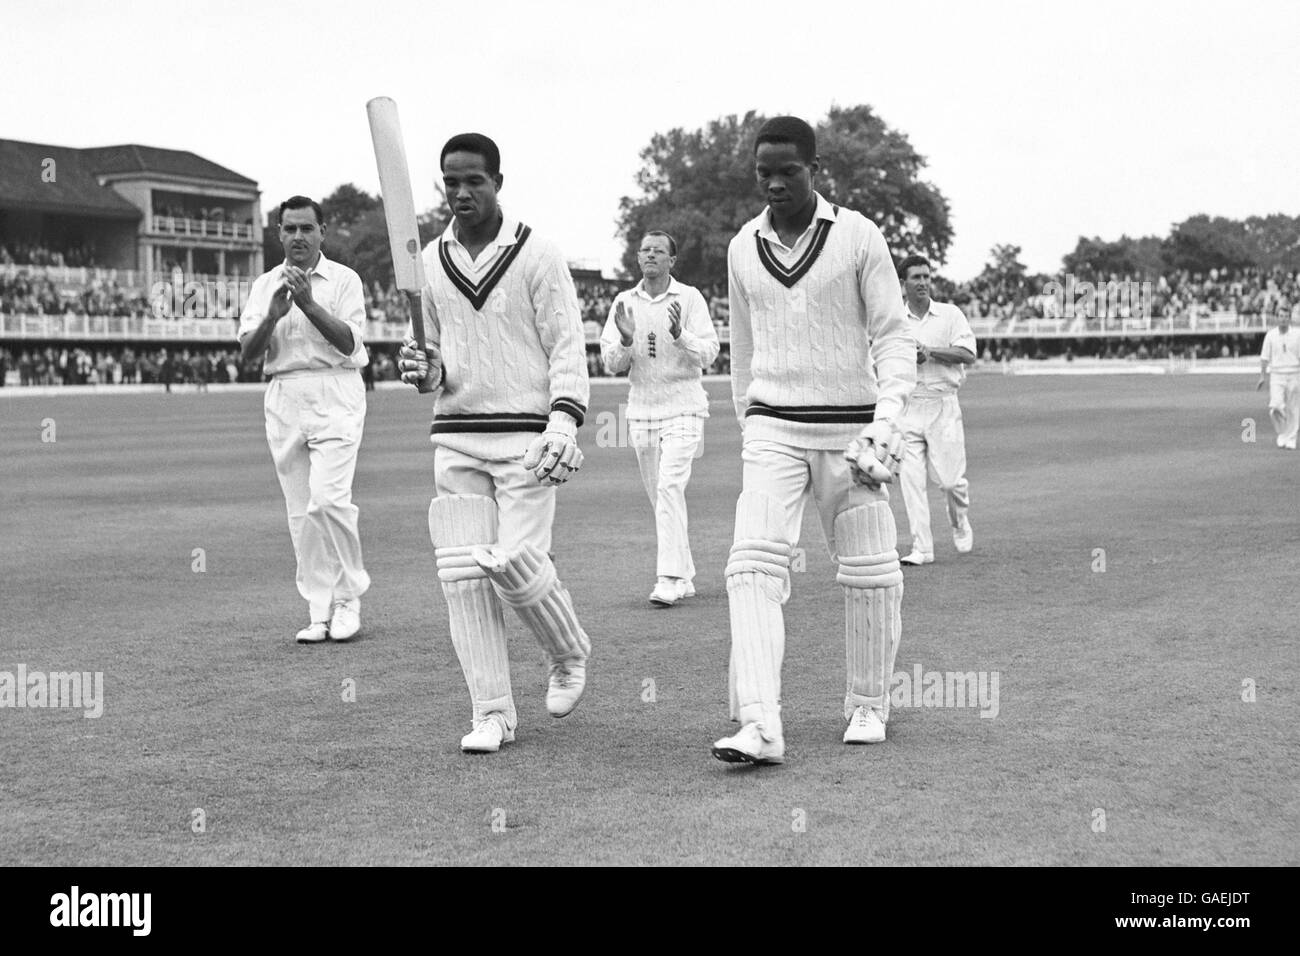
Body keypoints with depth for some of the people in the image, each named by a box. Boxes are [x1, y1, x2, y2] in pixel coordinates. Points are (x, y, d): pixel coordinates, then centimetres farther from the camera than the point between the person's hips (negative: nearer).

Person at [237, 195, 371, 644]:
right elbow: (247, 351, 4)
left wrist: (309, 303, -18)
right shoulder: (264, 284, 14)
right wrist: (273, 316, -13)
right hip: (284, 399, 4)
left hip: (335, 393, -4)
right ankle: (320, 611, 7)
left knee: (327, 498, -18)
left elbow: (348, 342, -9)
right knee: (301, 511, 2)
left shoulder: (344, 279, 4)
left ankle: (349, 596, -1)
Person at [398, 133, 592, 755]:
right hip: (455, 437, 4)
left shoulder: (536, 254, -1)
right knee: (462, 574, -3)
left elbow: (567, 346, -5)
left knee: (515, 559, -15)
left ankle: (570, 655, 16)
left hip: (525, 435, -4)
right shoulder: (430, 262, 13)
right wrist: (423, 370, -4)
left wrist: (564, 420, -18)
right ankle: (492, 713, 5)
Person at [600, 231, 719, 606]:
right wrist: (626, 339, -15)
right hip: (641, 409, 4)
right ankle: (685, 576, 19)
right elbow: (611, 364, 5)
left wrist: (680, 336, -25)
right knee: (659, 496, 8)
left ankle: (670, 579, -20)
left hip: (683, 408, -4)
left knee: (670, 487, -18)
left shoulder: (689, 298, -1)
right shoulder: (624, 303, 9)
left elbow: (709, 353, -7)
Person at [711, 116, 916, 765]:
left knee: (870, 572, 3)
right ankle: (759, 727, -22)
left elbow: (894, 338, -3)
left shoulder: (858, 237, -3)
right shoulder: (743, 248, 9)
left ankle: (868, 705, 24)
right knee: (753, 564, -15)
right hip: (773, 428, 2)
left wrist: (887, 417, -16)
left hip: (847, 429, -2)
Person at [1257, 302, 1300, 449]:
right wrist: (1262, 376, 4)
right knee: (1276, 407, -17)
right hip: (1276, 375, 0)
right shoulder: (1270, 335, 3)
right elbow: (1264, 357, 7)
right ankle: (1282, 433, 4)